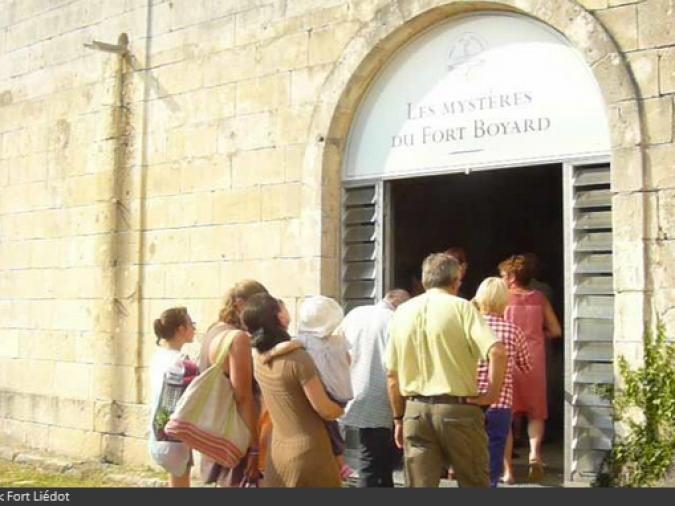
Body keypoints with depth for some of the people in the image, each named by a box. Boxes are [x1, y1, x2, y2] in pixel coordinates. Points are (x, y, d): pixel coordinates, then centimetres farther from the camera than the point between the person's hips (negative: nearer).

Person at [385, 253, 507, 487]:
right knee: (475, 483, 14)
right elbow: (497, 351, -20)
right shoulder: (461, 307, -6)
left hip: (416, 410, 3)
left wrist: (399, 418, 16)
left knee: (420, 484, 9)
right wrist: (493, 393, -8)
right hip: (457, 408, -3)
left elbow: (392, 375, 8)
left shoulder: (402, 312, 6)